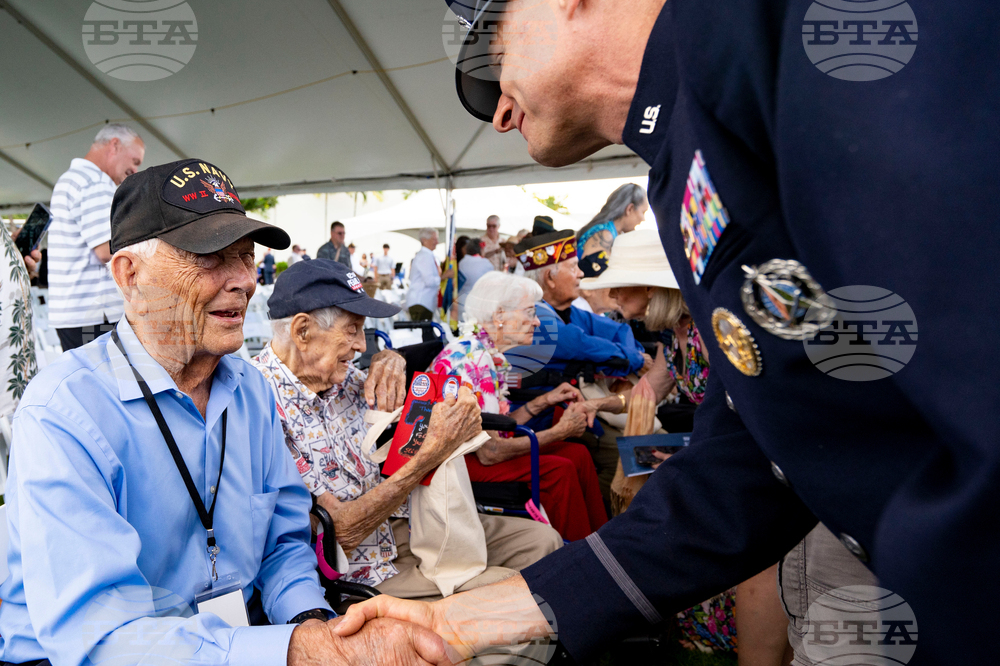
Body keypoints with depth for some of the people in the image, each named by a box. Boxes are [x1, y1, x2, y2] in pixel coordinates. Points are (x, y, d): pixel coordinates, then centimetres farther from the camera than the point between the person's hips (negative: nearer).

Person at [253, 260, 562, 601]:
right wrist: (431, 453, -27)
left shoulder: (339, 376, 0)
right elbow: (342, 531, -25)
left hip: (401, 523, 8)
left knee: (542, 540, 5)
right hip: (363, 570, -8)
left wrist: (391, 361, -7)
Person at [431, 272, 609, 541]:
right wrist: (559, 431, -18)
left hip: (470, 451, 9)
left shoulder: (492, 355, 5)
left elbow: (498, 426, 6)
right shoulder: (473, 359, -24)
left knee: (577, 454, 0)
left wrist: (544, 401, 0)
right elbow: (489, 452, -26)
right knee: (558, 470, -19)